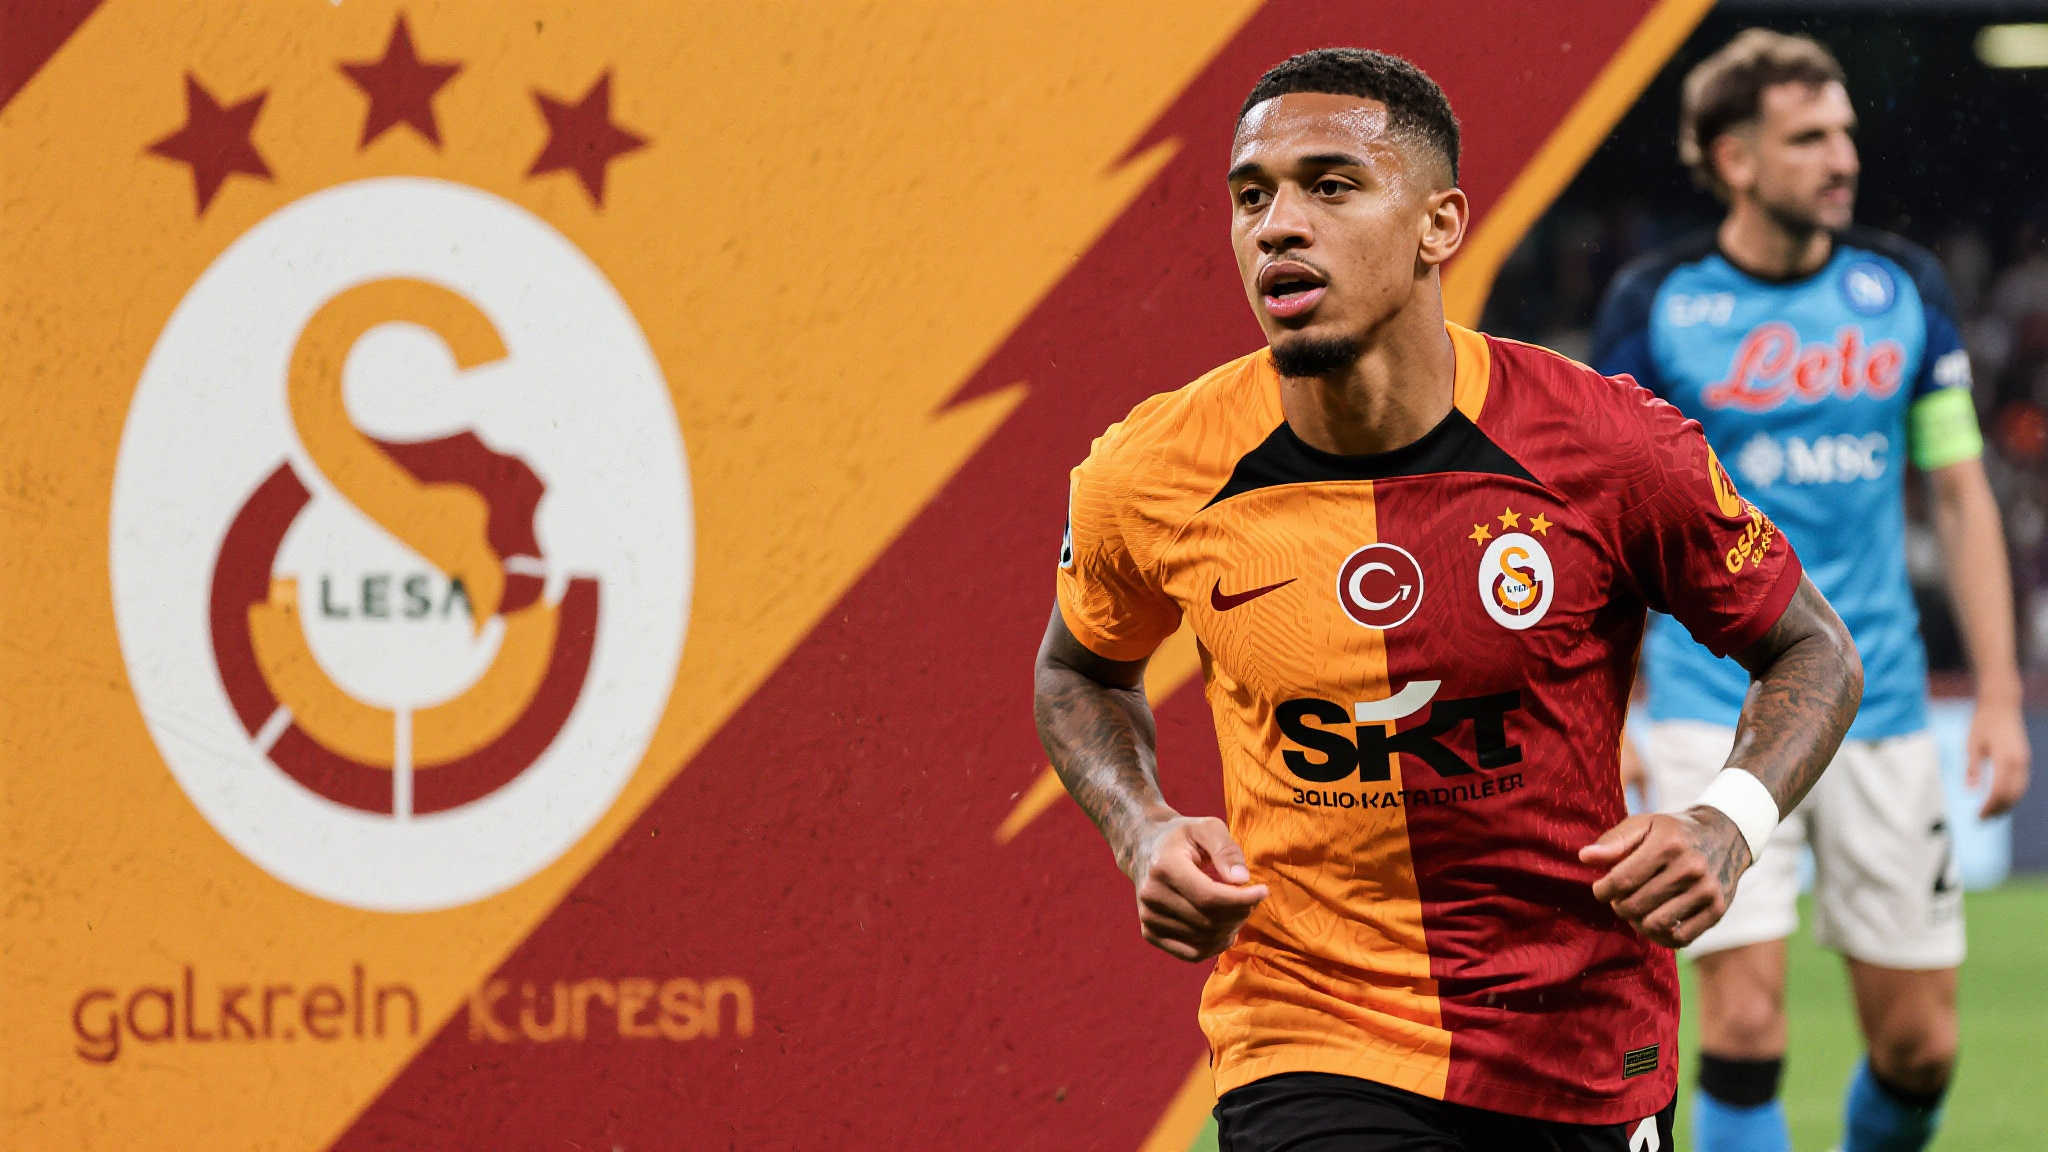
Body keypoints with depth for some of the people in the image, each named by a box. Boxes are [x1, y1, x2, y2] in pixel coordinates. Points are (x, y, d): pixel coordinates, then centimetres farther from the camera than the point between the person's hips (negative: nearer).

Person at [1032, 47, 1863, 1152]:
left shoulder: (1613, 448, -13)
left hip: (1588, 1060, 1)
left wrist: (1729, 823, -17)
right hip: (1307, 1053, -1)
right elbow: (1081, 673, 14)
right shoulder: (1150, 478, -8)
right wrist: (1143, 835, -5)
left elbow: (1813, 651, 3)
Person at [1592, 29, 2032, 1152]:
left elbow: (1961, 495, 10)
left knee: (1920, 1046, 4)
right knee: (1745, 1027, -14)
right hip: (1718, 712, -3)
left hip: (1880, 712, 3)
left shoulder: (1903, 288, 5)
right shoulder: (1653, 303, -4)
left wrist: (1999, 692, 4)